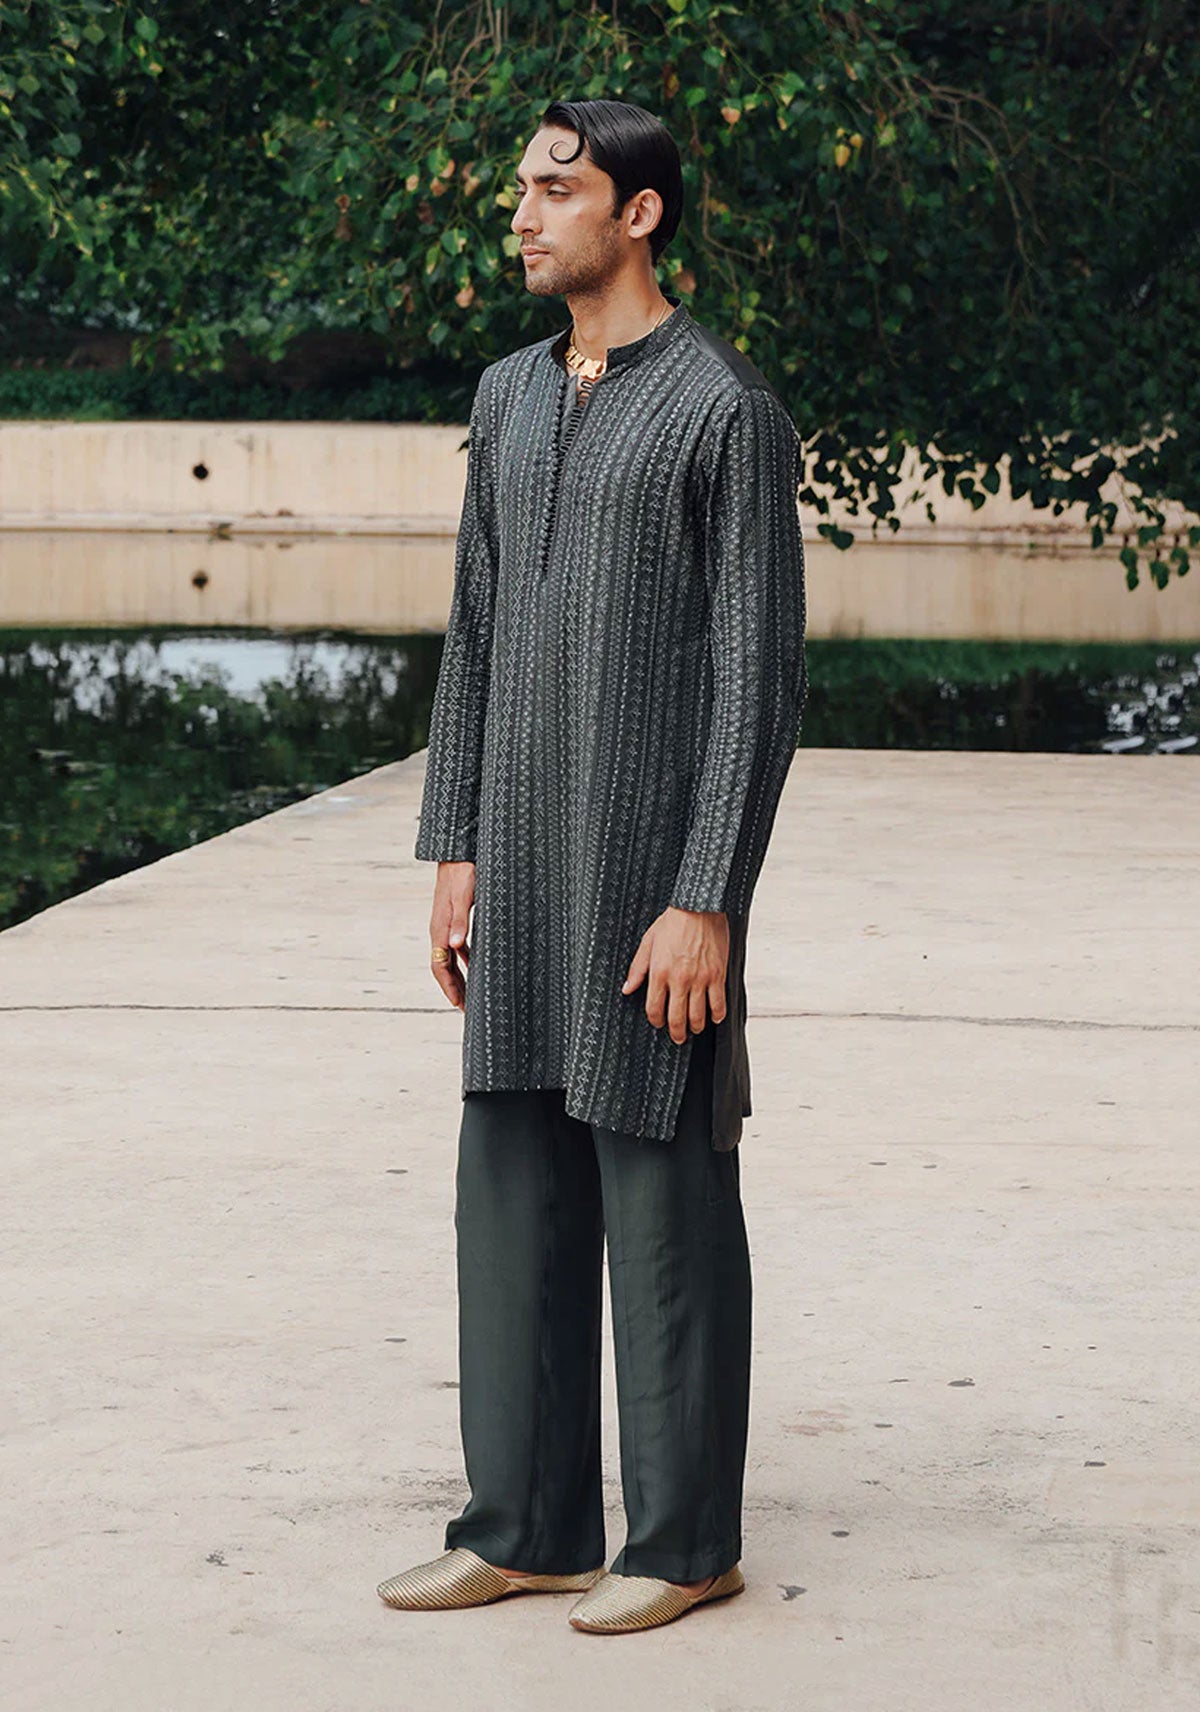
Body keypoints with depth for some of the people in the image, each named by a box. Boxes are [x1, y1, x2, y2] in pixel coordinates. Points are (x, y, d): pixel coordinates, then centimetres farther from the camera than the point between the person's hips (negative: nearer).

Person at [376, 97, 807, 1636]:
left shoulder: (728, 413, -9)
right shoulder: (510, 400, 13)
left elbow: (760, 678, -13)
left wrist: (704, 905, -17)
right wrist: (453, 853, 11)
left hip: (659, 873, -7)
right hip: (526, 872, 7)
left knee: (665, 1203, 0)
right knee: (515, 1194, 8)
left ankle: (685, 1539, 10)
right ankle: (527, 1528, 17)